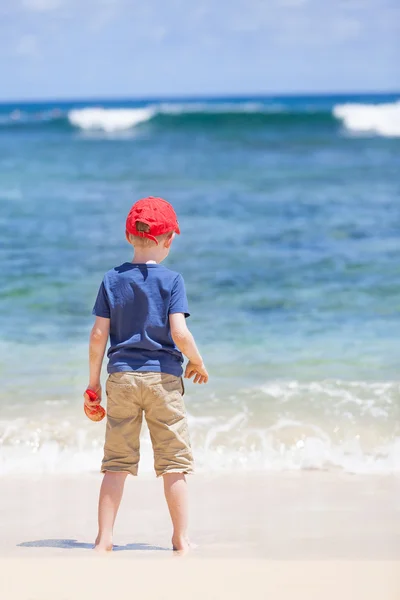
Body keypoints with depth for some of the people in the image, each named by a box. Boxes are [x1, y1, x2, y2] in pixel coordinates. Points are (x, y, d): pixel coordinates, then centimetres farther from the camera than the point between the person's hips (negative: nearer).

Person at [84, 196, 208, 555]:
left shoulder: (112, 280, 3)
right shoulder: (171, 280, -6)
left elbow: (98, 334, 0)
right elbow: (179, 333, -14)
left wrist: (93, 381, 8)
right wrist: (198, 364, 4)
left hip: (121, 377, 3)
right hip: (163, 377, -3)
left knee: (117, 462, 8)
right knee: (174, 461, 5)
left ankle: (105, 537, 7)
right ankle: (181, 538, 8)